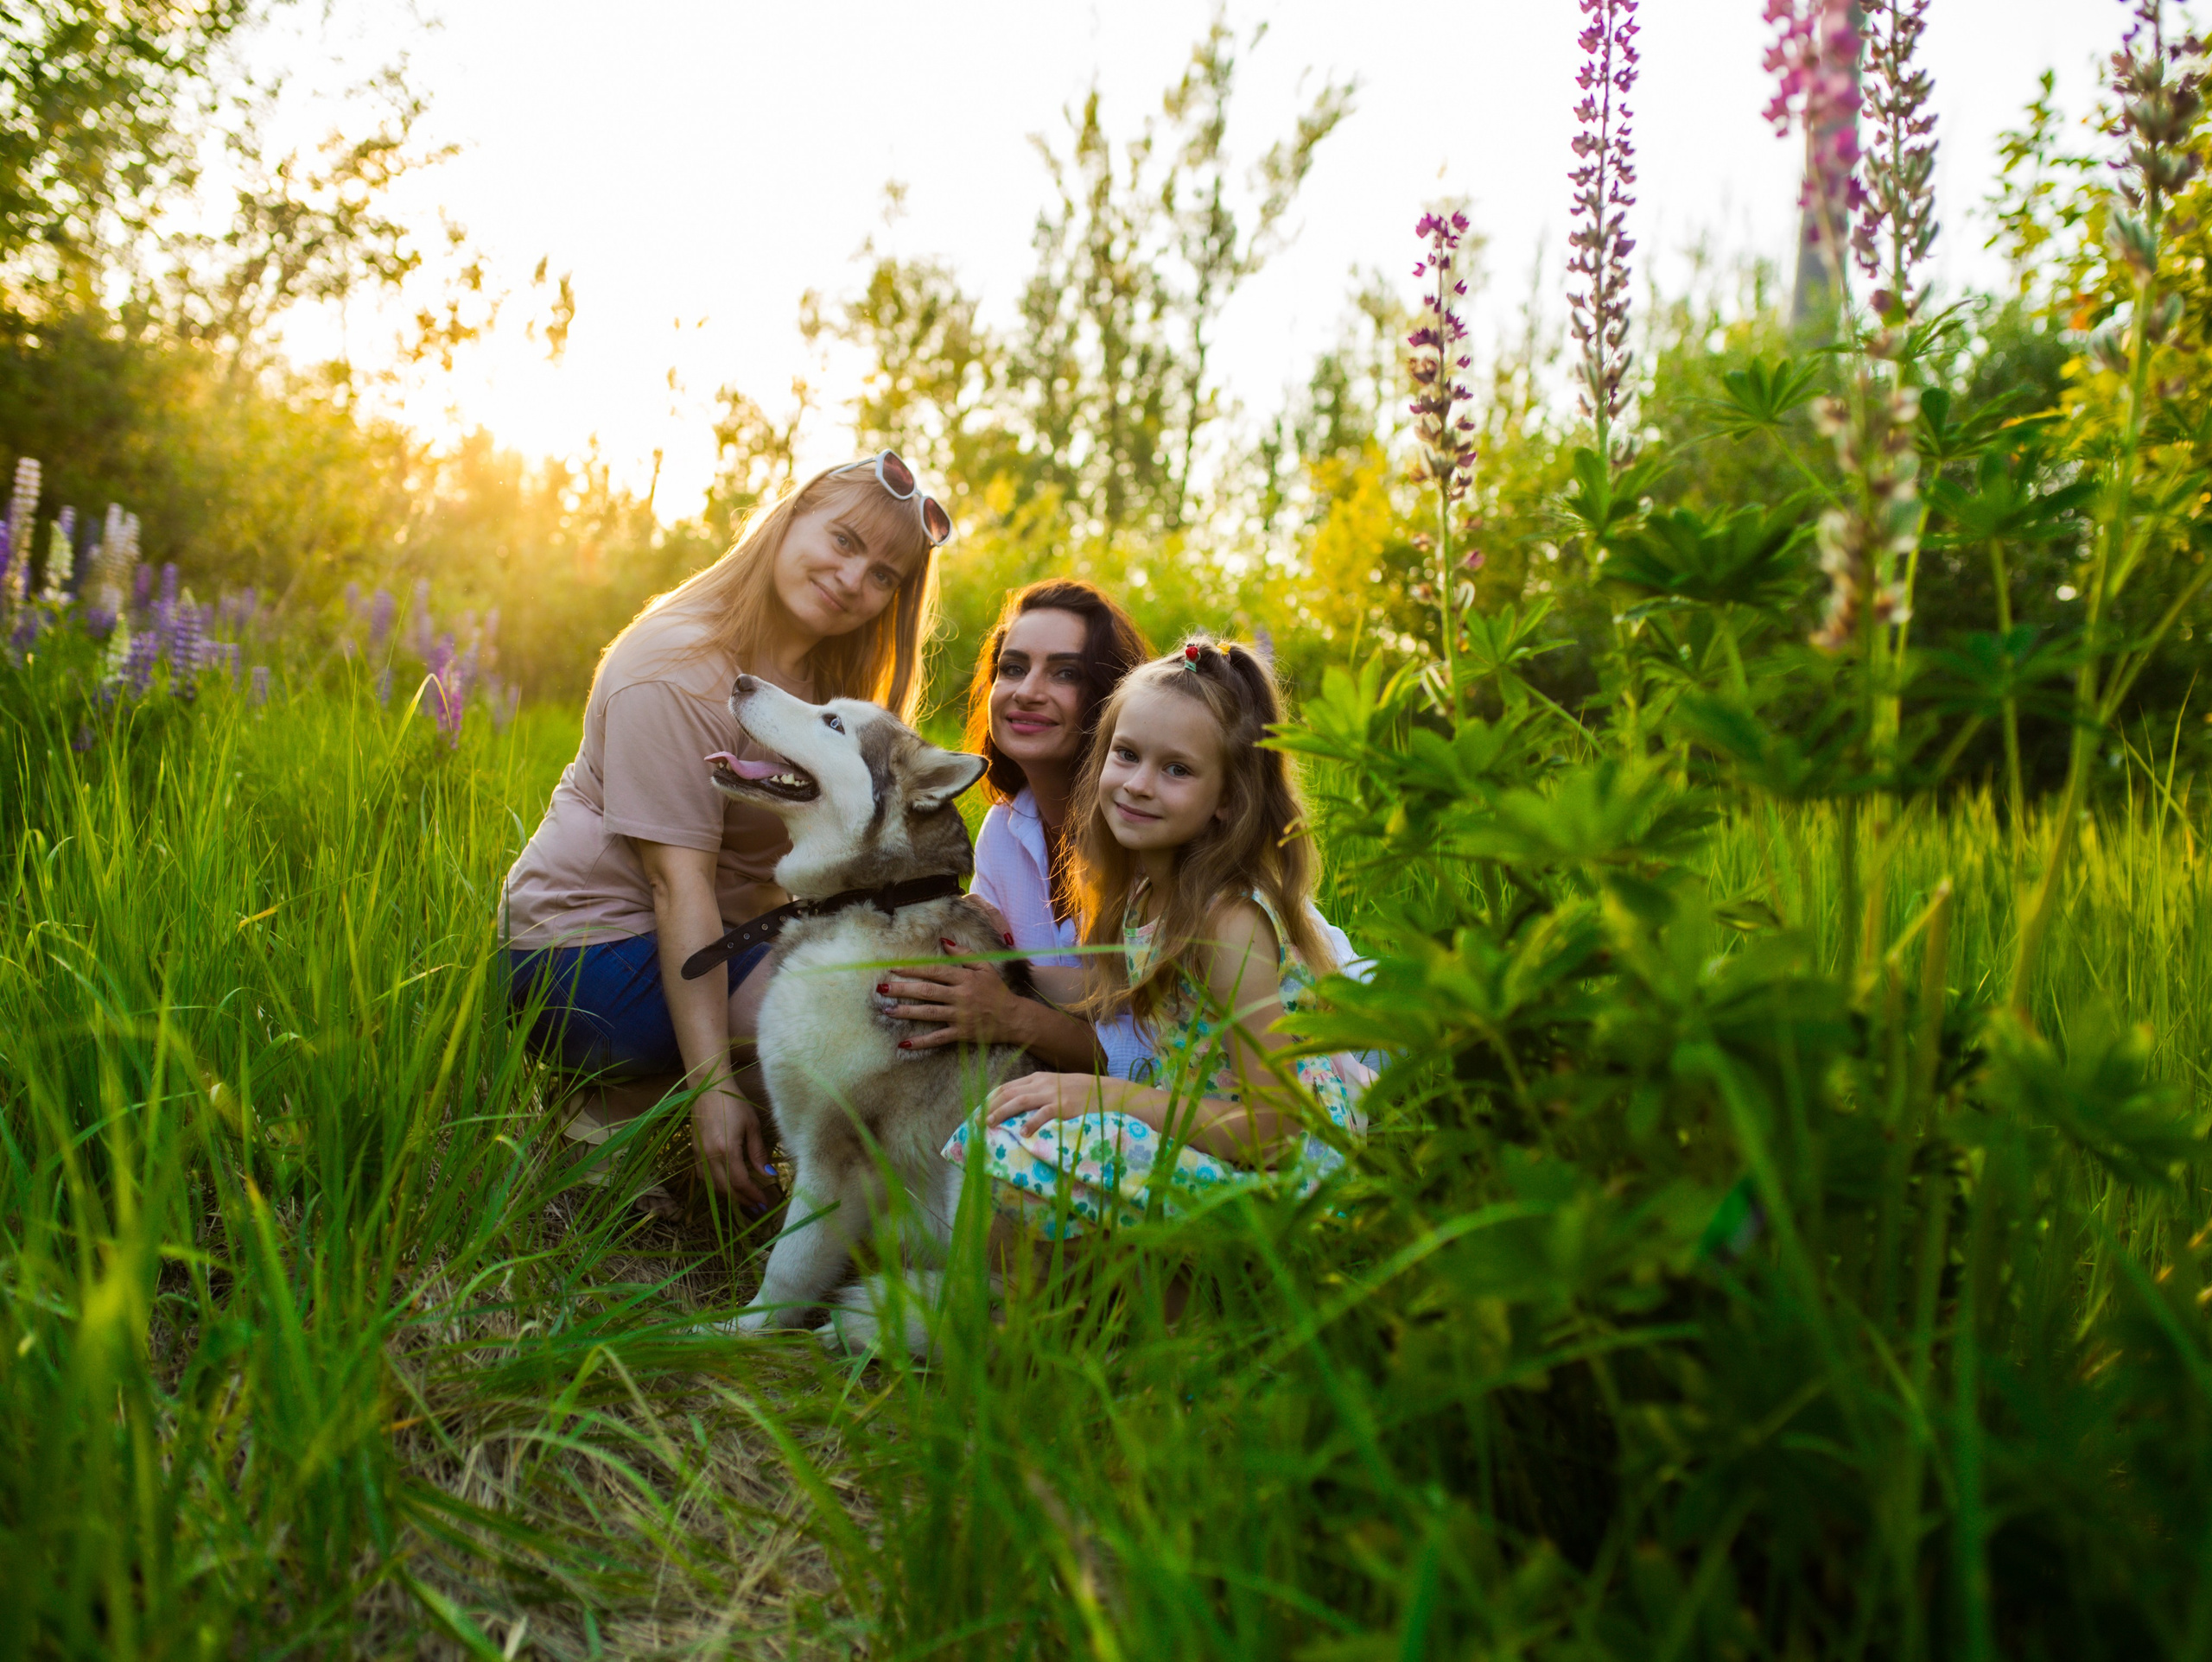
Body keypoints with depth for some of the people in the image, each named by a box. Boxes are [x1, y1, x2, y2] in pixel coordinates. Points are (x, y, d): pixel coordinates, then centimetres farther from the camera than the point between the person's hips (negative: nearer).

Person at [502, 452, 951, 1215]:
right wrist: (711, 1087, -29)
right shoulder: (678, 672, -19)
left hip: (716, 938, 9)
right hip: (596, 943, -9)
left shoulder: (826, 677, 10)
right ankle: (624, 1110, -7)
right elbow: (679, 884, -25)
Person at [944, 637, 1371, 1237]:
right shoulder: (1138, 893, 4)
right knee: (986, 1131, 2)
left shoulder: (1230, 921, -20)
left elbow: (1274, 1126, -20)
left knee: (1017, 1157, -24)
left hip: (1284, 1177, -9)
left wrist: (1103, 1094, -20)